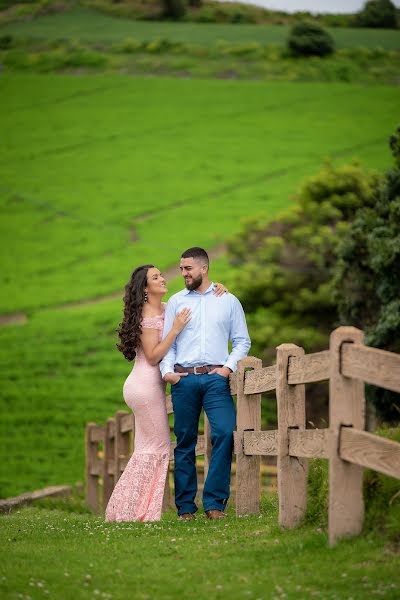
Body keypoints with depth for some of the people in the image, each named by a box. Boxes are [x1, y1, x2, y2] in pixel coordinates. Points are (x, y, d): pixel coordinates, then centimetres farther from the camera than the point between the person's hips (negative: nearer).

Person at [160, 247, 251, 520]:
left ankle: (215, 502, -12)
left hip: (216, 378, -1)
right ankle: (185, 506, 7)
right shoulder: (176, 302, 13)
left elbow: (242, 341, 11)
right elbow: (166, 343, 11)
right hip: (183, 379, 1)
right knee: (185, 442, 2)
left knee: (225, 434, -17)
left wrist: (228, 367, -4)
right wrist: (167, 370, -5)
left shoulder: (228, 301, 11)